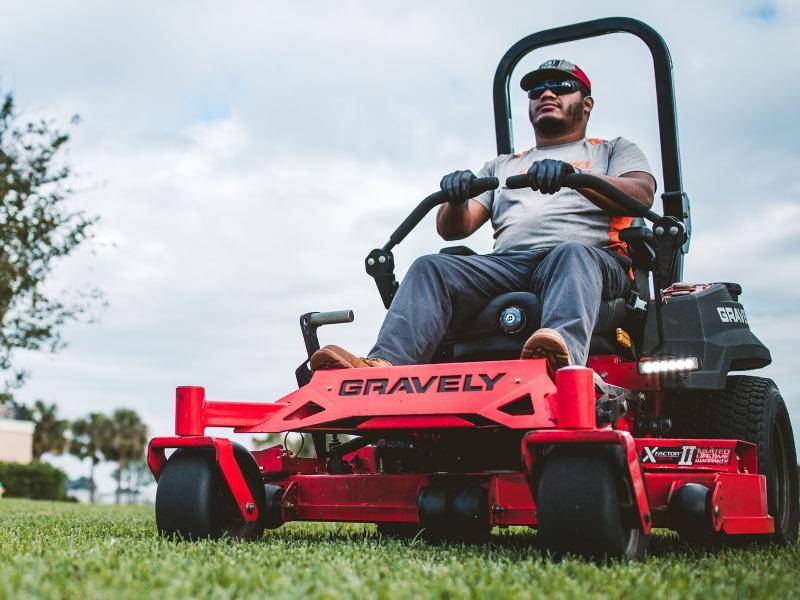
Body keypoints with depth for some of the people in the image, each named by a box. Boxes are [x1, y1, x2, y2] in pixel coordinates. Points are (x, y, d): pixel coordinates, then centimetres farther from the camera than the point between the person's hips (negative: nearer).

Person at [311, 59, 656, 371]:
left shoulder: (613, 151, 26)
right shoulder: (501, 166, 34)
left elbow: (641, 194, 2)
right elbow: (453, 228, 22)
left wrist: (573, 175, -16)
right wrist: (455, 199, -4)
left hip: (591, 257, -2)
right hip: (507, 265, 3)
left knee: (570, 256, -38)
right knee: (431, 267, -24)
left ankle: (564, 354, -66)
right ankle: (384, 367, -47)